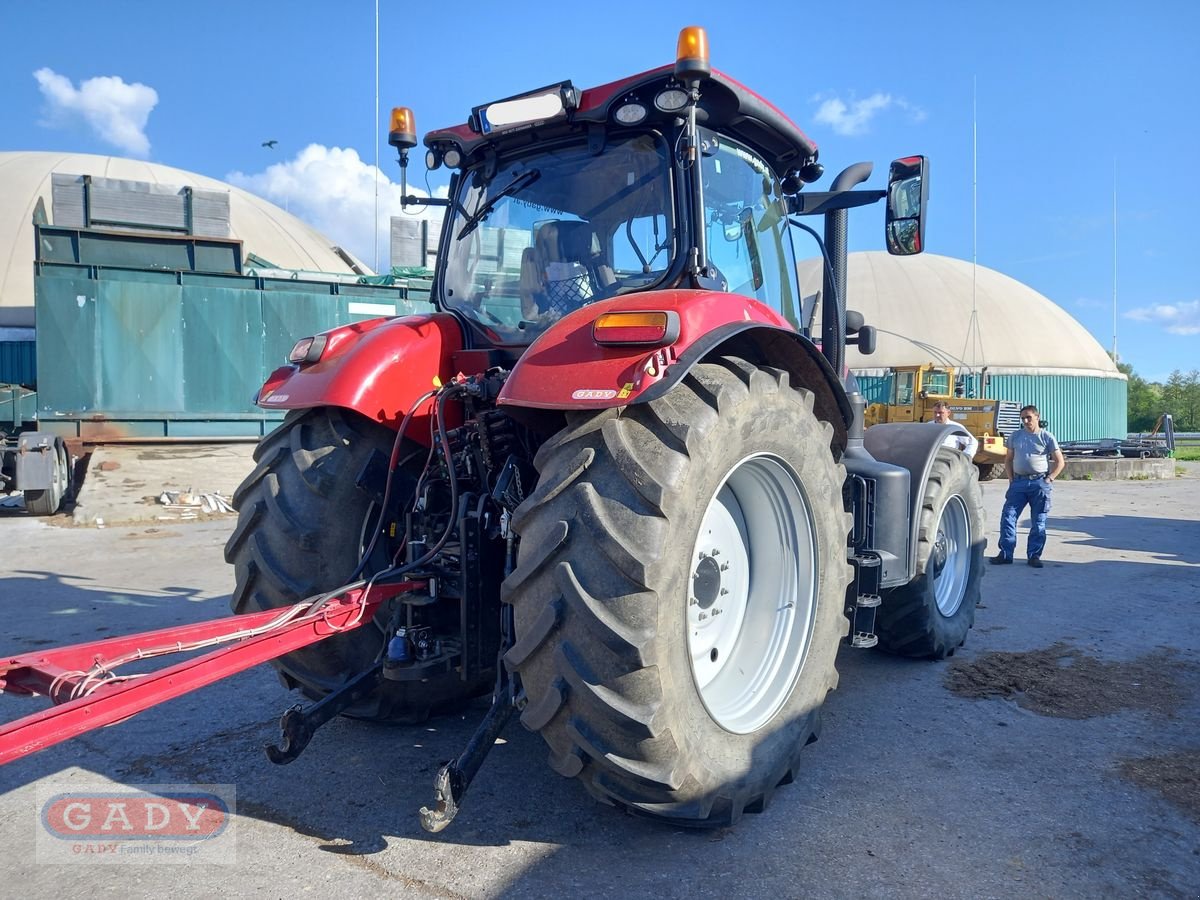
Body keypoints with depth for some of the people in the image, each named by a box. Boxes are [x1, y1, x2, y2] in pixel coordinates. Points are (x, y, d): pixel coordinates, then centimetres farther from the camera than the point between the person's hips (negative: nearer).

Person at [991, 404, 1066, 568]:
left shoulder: (1046, 437, 1)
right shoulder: (1015, 436, 10)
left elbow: (1060, 462, 3)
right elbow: (1008, 459, 16)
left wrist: (1049, 479, -6)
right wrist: (1011, 479, 5)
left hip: (1040, 483, -2)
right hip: (1018, 482, 3)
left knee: (1038, 522, 3)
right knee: (1007, 516, -5)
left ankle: (1034, 555, 12)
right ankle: (1005, 554, 1)